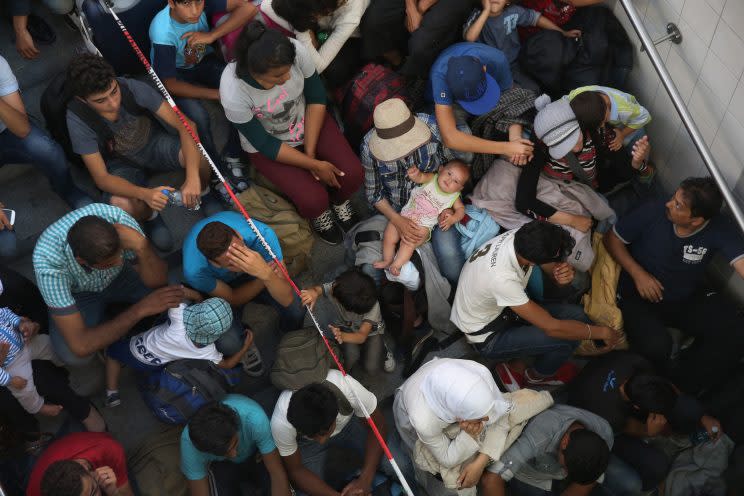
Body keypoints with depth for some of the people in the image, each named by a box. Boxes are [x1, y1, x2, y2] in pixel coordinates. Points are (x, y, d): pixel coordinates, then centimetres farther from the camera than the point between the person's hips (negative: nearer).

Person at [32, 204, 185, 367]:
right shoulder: (48, 261, -40)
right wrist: (140, 309, -41)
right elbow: (80, 346, -38)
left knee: (176, 299, -19)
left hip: (119, 276, 2)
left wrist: (141, 245, -47)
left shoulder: (117, 219, -36)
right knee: (72, 355, -26)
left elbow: (157, 280, -27)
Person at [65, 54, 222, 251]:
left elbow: (186, 125, -29)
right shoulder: (77, 119, -29)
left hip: (155, 143, 1)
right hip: (120, 164, 0)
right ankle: (150, 217, 4)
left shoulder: (132, 88, -29)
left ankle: (202, 192, 2)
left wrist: (193, 177, -43)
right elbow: (101, 178, -26)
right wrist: (145, 194, -45)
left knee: (196, 154, -33)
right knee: (121, 205, -34)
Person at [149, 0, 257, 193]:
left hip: (204, 60, 4)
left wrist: (211, 35, -36)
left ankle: (231, 157, -3)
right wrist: (216, 94, -32)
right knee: (198, 116, -30)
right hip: (176, 72, -4)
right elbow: (170, 84, -27)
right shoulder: (162, 32, -33)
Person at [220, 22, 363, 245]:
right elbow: (264, 144, -21)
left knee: (352, 174, -14)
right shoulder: (233, 93, -36)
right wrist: (315, 165, -19)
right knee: (313, 200, -19)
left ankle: (339, 200, 22)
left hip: (309, 120, 3)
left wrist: (310, 151, -14)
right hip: (268, 143, -3)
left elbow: (316, 97, -10)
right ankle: (318, 213, 19)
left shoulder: (296, 52, -30)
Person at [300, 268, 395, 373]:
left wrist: (341, 336, -62)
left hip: (371, 330, -2)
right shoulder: (336, 288, -34)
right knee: (350, 359, -22)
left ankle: (383, 351, 19)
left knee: (371, 368, -14)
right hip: (348, 328, 2)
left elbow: (362, 336, -41)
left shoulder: (372, 306, -39)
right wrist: (313, 292, -59)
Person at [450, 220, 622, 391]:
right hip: (487, 338, -7)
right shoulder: (502, 278, -40)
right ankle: (536, 377, 11)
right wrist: (603, 332, -21)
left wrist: (564, 274, -29)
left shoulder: (521, 237, -21)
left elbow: (553, 267, -4)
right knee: (567, 337, -20)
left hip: (500, 308, 8)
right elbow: (551, 327, -32)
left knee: (576, 315, -8)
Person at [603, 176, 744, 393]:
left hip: (689, 298, 3)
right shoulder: (653, 212, -19)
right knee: (656, 345, -33)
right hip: (639, 296, -2)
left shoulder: (719, 229, -17)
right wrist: (638, 274, -18)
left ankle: (681, 387, -5)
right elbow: (612, 238, -6)